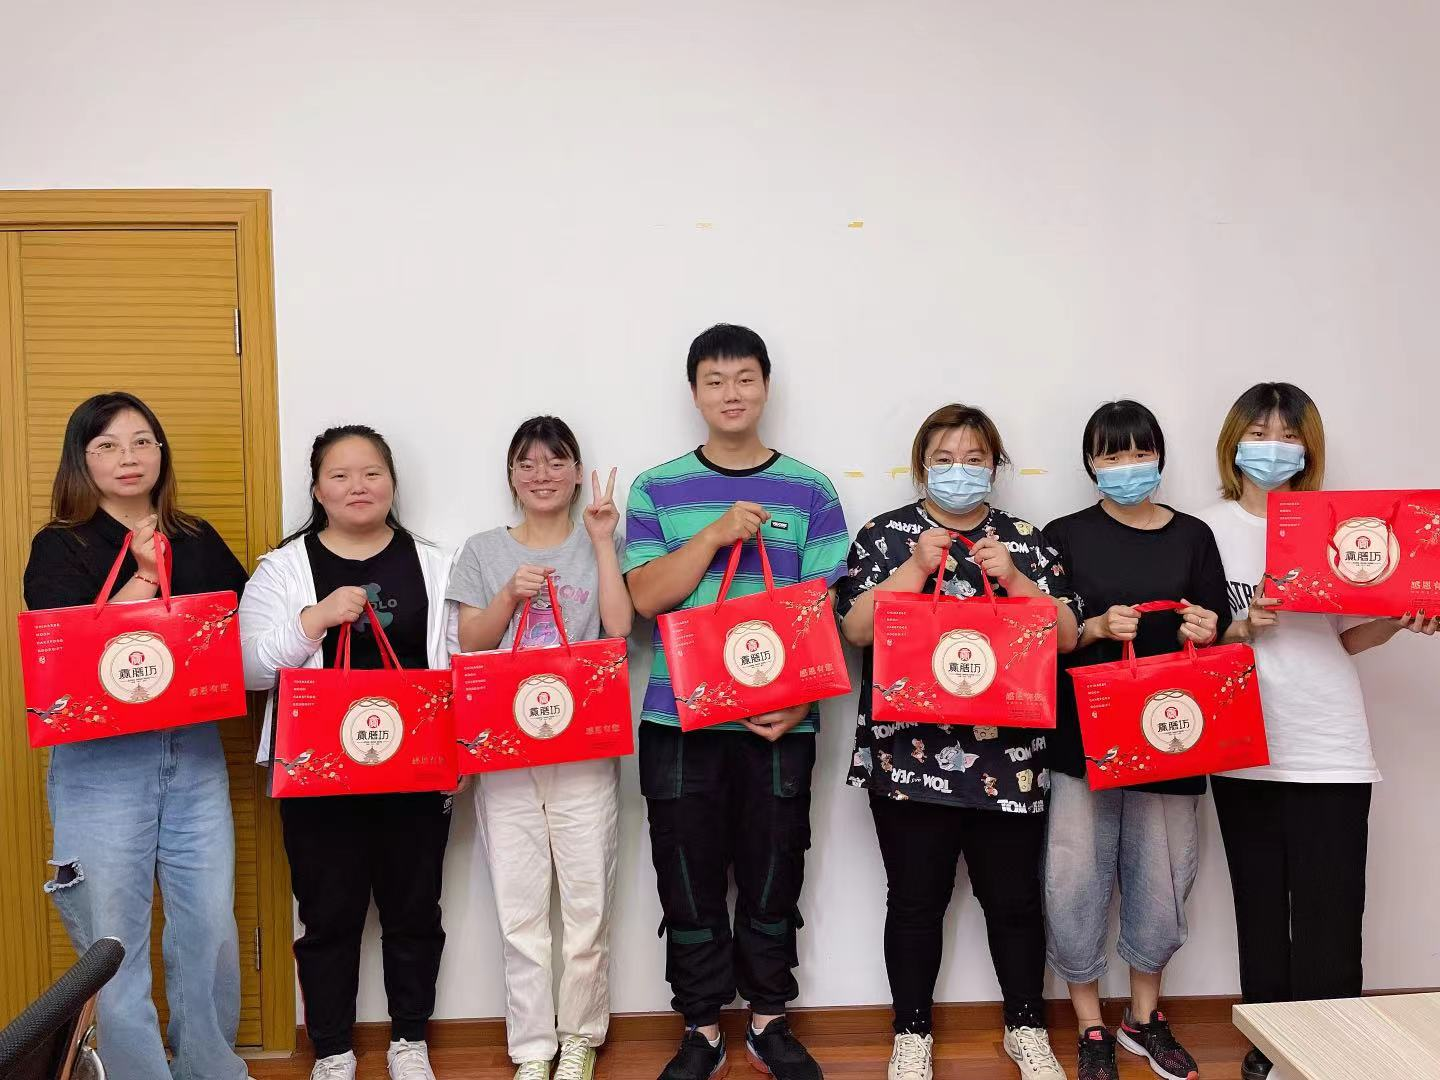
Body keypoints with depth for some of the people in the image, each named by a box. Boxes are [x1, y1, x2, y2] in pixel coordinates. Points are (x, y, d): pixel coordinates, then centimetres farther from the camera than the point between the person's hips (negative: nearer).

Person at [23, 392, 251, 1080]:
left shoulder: (199, 542, 12)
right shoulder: (60, 547, 2)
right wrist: (143, 580, -15)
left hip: (194, 753, 3)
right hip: (100, 762, -3)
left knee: (211, 927, 7)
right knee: (113, 939, 1)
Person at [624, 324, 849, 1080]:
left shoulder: (810, 491, 5)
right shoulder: (657, 489, 5)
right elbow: (646, 596, -5)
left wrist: (800, 699, -11)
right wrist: (717, 533, -16)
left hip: (778, 719, 0)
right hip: (679, 717, 0)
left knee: (773, 875, 9)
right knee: (690, 881, 7)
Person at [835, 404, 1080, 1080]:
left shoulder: (1025, 540, 9)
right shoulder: (885, 535, 4)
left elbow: (1067, 636, 2)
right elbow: (855, 628, -7)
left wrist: (1012, 577, -11)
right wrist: (917, 566, -15)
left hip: (1008, 757, 2)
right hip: (908, 756, -1)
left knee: (1013, 898, 10)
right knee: (916, 901, 8)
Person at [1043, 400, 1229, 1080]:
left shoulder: (1193, 536, 9)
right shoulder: (1065, 536, 3)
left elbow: (1219, 636, 11)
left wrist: (1206, 633, -11)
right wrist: (1097, 628, -16)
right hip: (1082, 735, -2)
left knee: (1161, 876, 9)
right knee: (1076, 878, -2)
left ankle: (1144, 1019, 31)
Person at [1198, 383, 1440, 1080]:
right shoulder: (1208, 530, 4)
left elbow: (1345, 639, 12)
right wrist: (1245, 627, -15)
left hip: (1330, 750, 0)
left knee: (1328, 920, -1)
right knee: (1260, 910, 10)